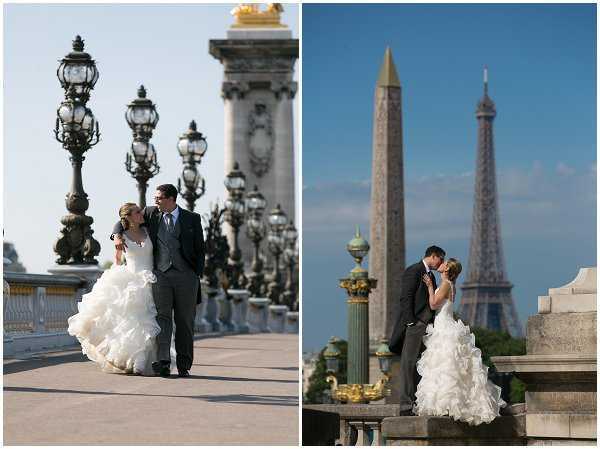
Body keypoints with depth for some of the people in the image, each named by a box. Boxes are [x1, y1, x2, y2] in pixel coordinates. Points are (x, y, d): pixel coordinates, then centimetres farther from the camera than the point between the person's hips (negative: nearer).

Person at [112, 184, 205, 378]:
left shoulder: (192, 219, 5)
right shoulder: (151, 214, 8)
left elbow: (199, 249, 7)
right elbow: (124, 221, 16)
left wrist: (197, 275, -1)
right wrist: (117, 235, -5)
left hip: (186, 275, 0)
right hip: (161, 274, 0)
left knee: (185, 320, 3)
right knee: (162, 317, -13)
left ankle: (184, 365, 10)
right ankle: (163, 362, -22)